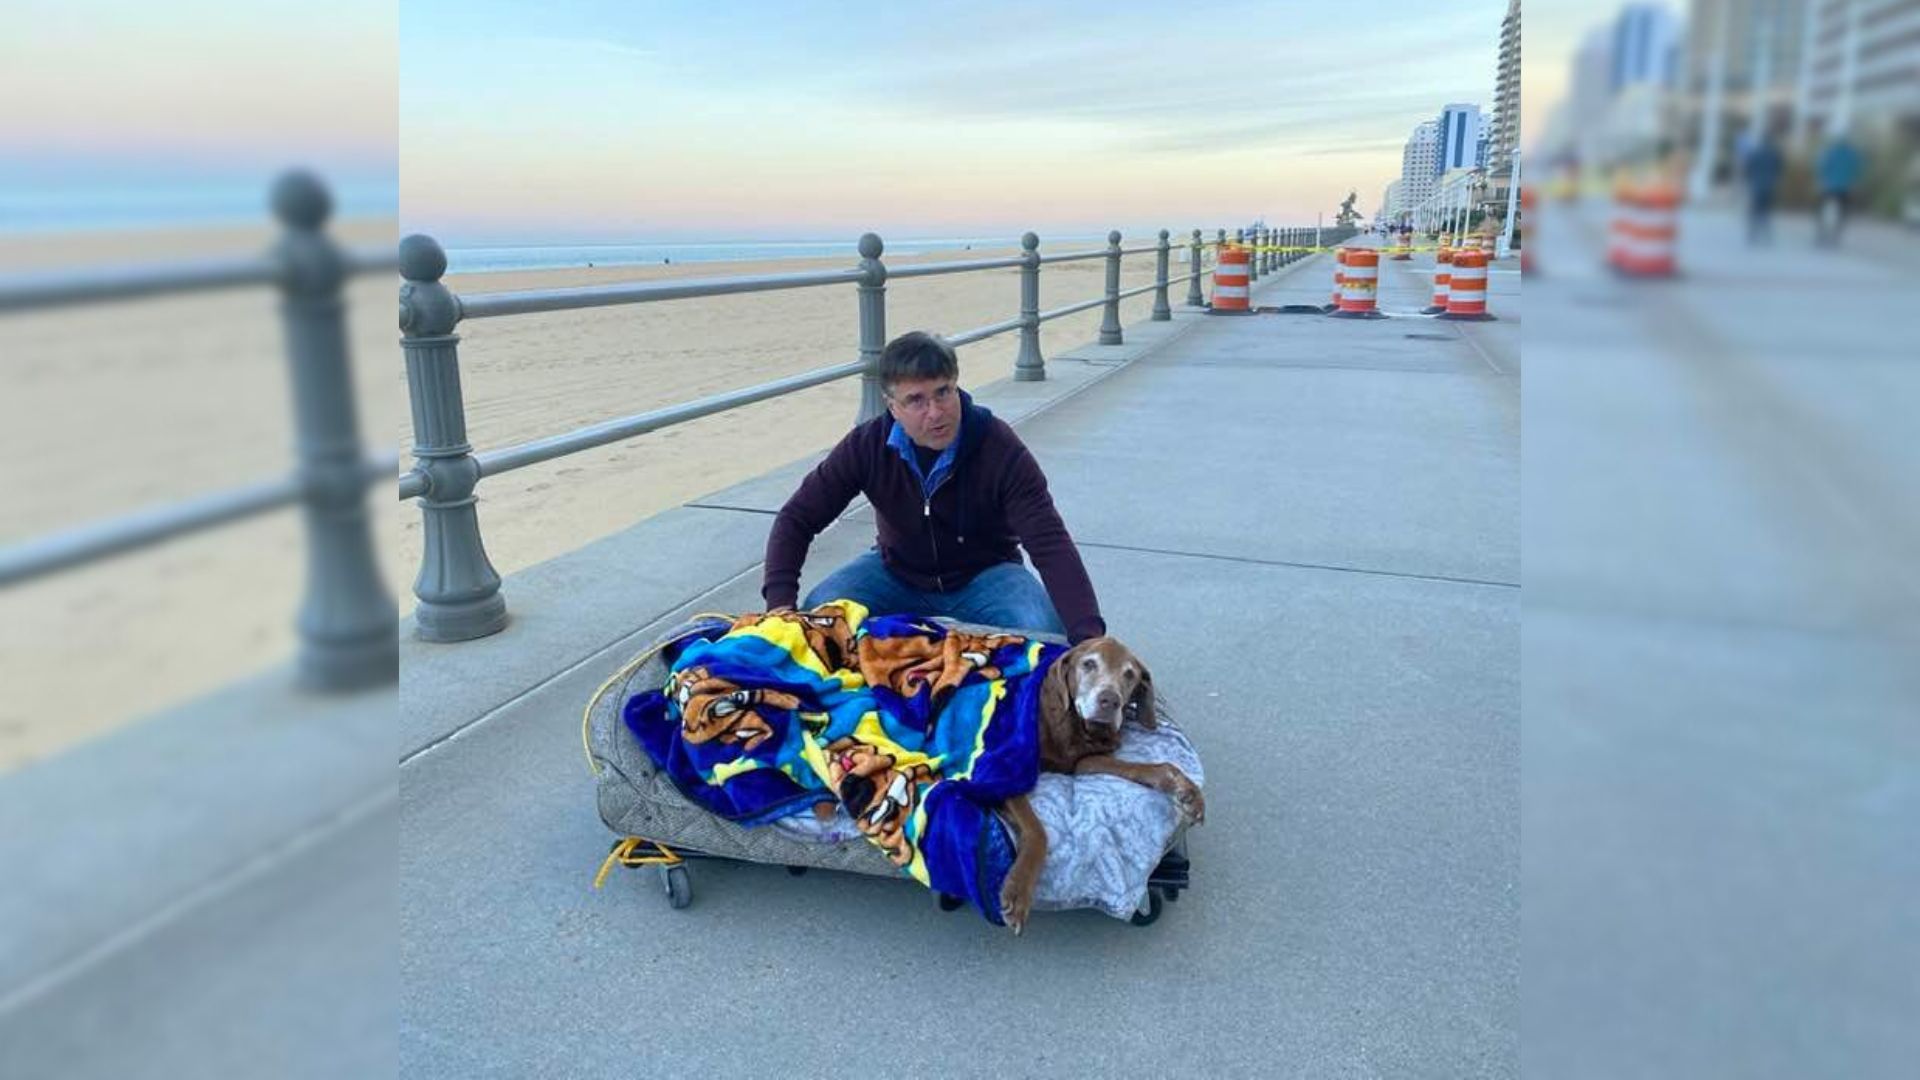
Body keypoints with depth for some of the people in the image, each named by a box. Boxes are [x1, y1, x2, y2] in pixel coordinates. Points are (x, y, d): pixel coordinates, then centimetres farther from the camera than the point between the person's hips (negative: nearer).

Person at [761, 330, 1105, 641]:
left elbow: (1050, 543, -31)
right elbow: (797, 519, -12)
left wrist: (1087, 637, -44)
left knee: (1044, 630, -31)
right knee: (817, 614, -23)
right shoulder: (867, 445, -17)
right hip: (897, 573, 2)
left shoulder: (1001, 449, -24)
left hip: (983, 575, -2)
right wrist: (779, 601, -28)